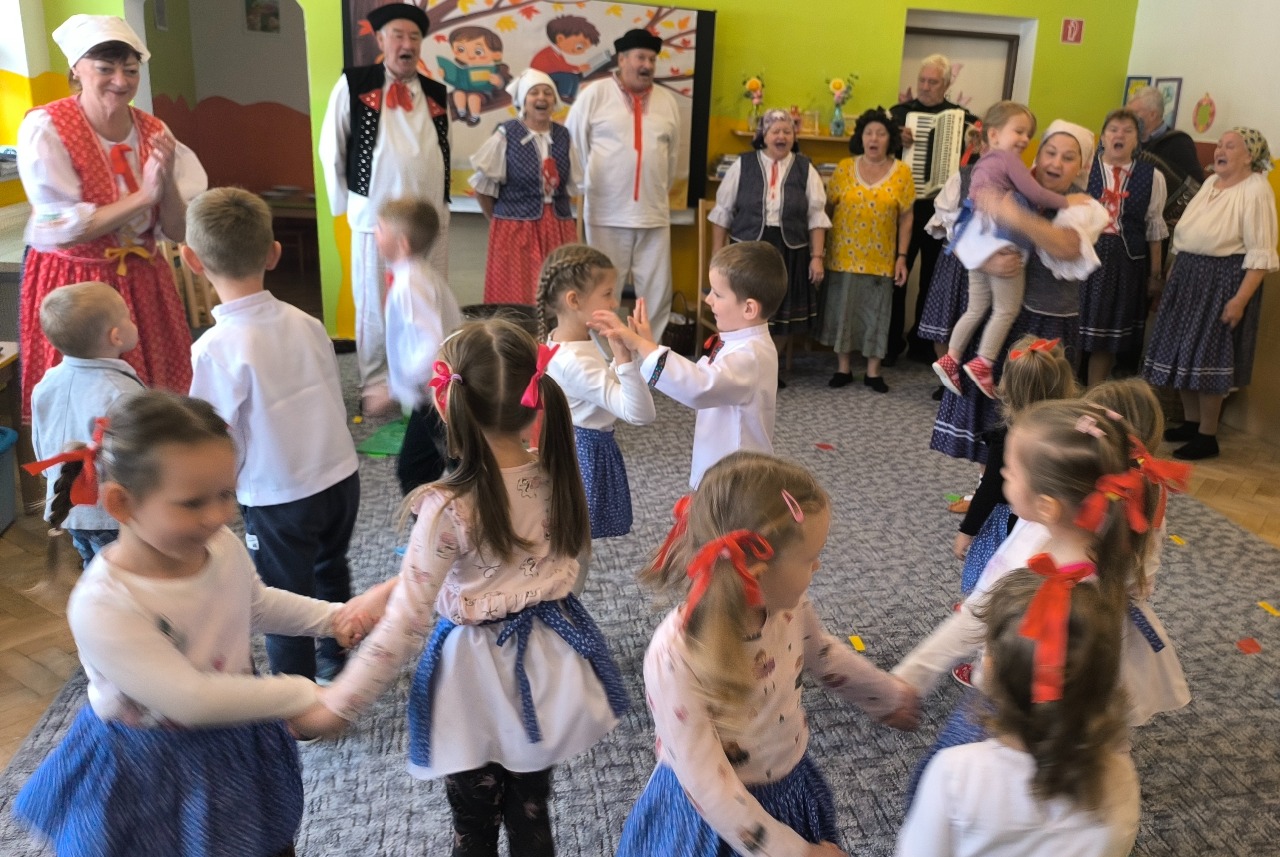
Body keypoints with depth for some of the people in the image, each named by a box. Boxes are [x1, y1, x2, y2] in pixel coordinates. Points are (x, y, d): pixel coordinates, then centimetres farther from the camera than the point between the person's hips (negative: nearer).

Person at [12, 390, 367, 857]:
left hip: (239, 745, 5)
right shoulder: (102, 607, -33)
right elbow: (192, 699, -33)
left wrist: (330, 616, -5)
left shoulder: (223, 545, -15)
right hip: (151, 775, -5)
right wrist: (302, 694, -26)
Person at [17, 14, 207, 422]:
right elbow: (64, 229, -19)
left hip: (144, 282, 4)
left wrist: (168, 183, -22)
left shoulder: (153, 131, -1)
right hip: (72, 285, -4)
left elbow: (178, 231, -2)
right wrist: (143, 195, -23)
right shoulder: (45, 128, -14)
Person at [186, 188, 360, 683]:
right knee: (330, 569, 28)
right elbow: (334, 400, 3)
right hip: (341, 476, 6)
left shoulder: (215, 349, -20)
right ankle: (334, 660, 51)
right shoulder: (304, 323, -5)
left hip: (279, 499, -5)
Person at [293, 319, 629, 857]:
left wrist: (335, 706, -12)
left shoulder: (448, 508, -26)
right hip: (547, 666, 5)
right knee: (531, 814, 25)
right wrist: (395, 587, 6)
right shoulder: (559, 478, -9)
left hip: (479, 678, -4)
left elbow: (405, 626, -22)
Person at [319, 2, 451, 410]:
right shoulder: (354, 84, -3)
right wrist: (343, 203, 2)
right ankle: (376, 382, 16)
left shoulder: (437, 94, 8)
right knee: (375, 305, 3)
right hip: (376, 217, -3)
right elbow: (331, 149, 2)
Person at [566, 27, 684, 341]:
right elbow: (572, 144, 4)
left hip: (654, 213, 3)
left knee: (657, 292, 5)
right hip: (606, 212, -3)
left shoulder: (668, 101, 10)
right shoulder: (595, 94, -1)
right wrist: (590, 184, 5)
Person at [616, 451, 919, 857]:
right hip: (716, 820, -5)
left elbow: (820, 652, 6)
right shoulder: (676, 657, -36)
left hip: (791, 789, 5)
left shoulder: (788, 604, -17)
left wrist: (891, 697, 22)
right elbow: (709, 787, -27)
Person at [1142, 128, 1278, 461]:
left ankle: (1207, 436, 6)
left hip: (1224, 279, -8)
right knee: (1183, 352, 11)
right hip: (1188, 274, 8)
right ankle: (1190, 422, 24)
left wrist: (1240, 299, -23)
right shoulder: (1211, 182, 11)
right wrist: (1172, 276, 16)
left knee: (1208, 357, -4)